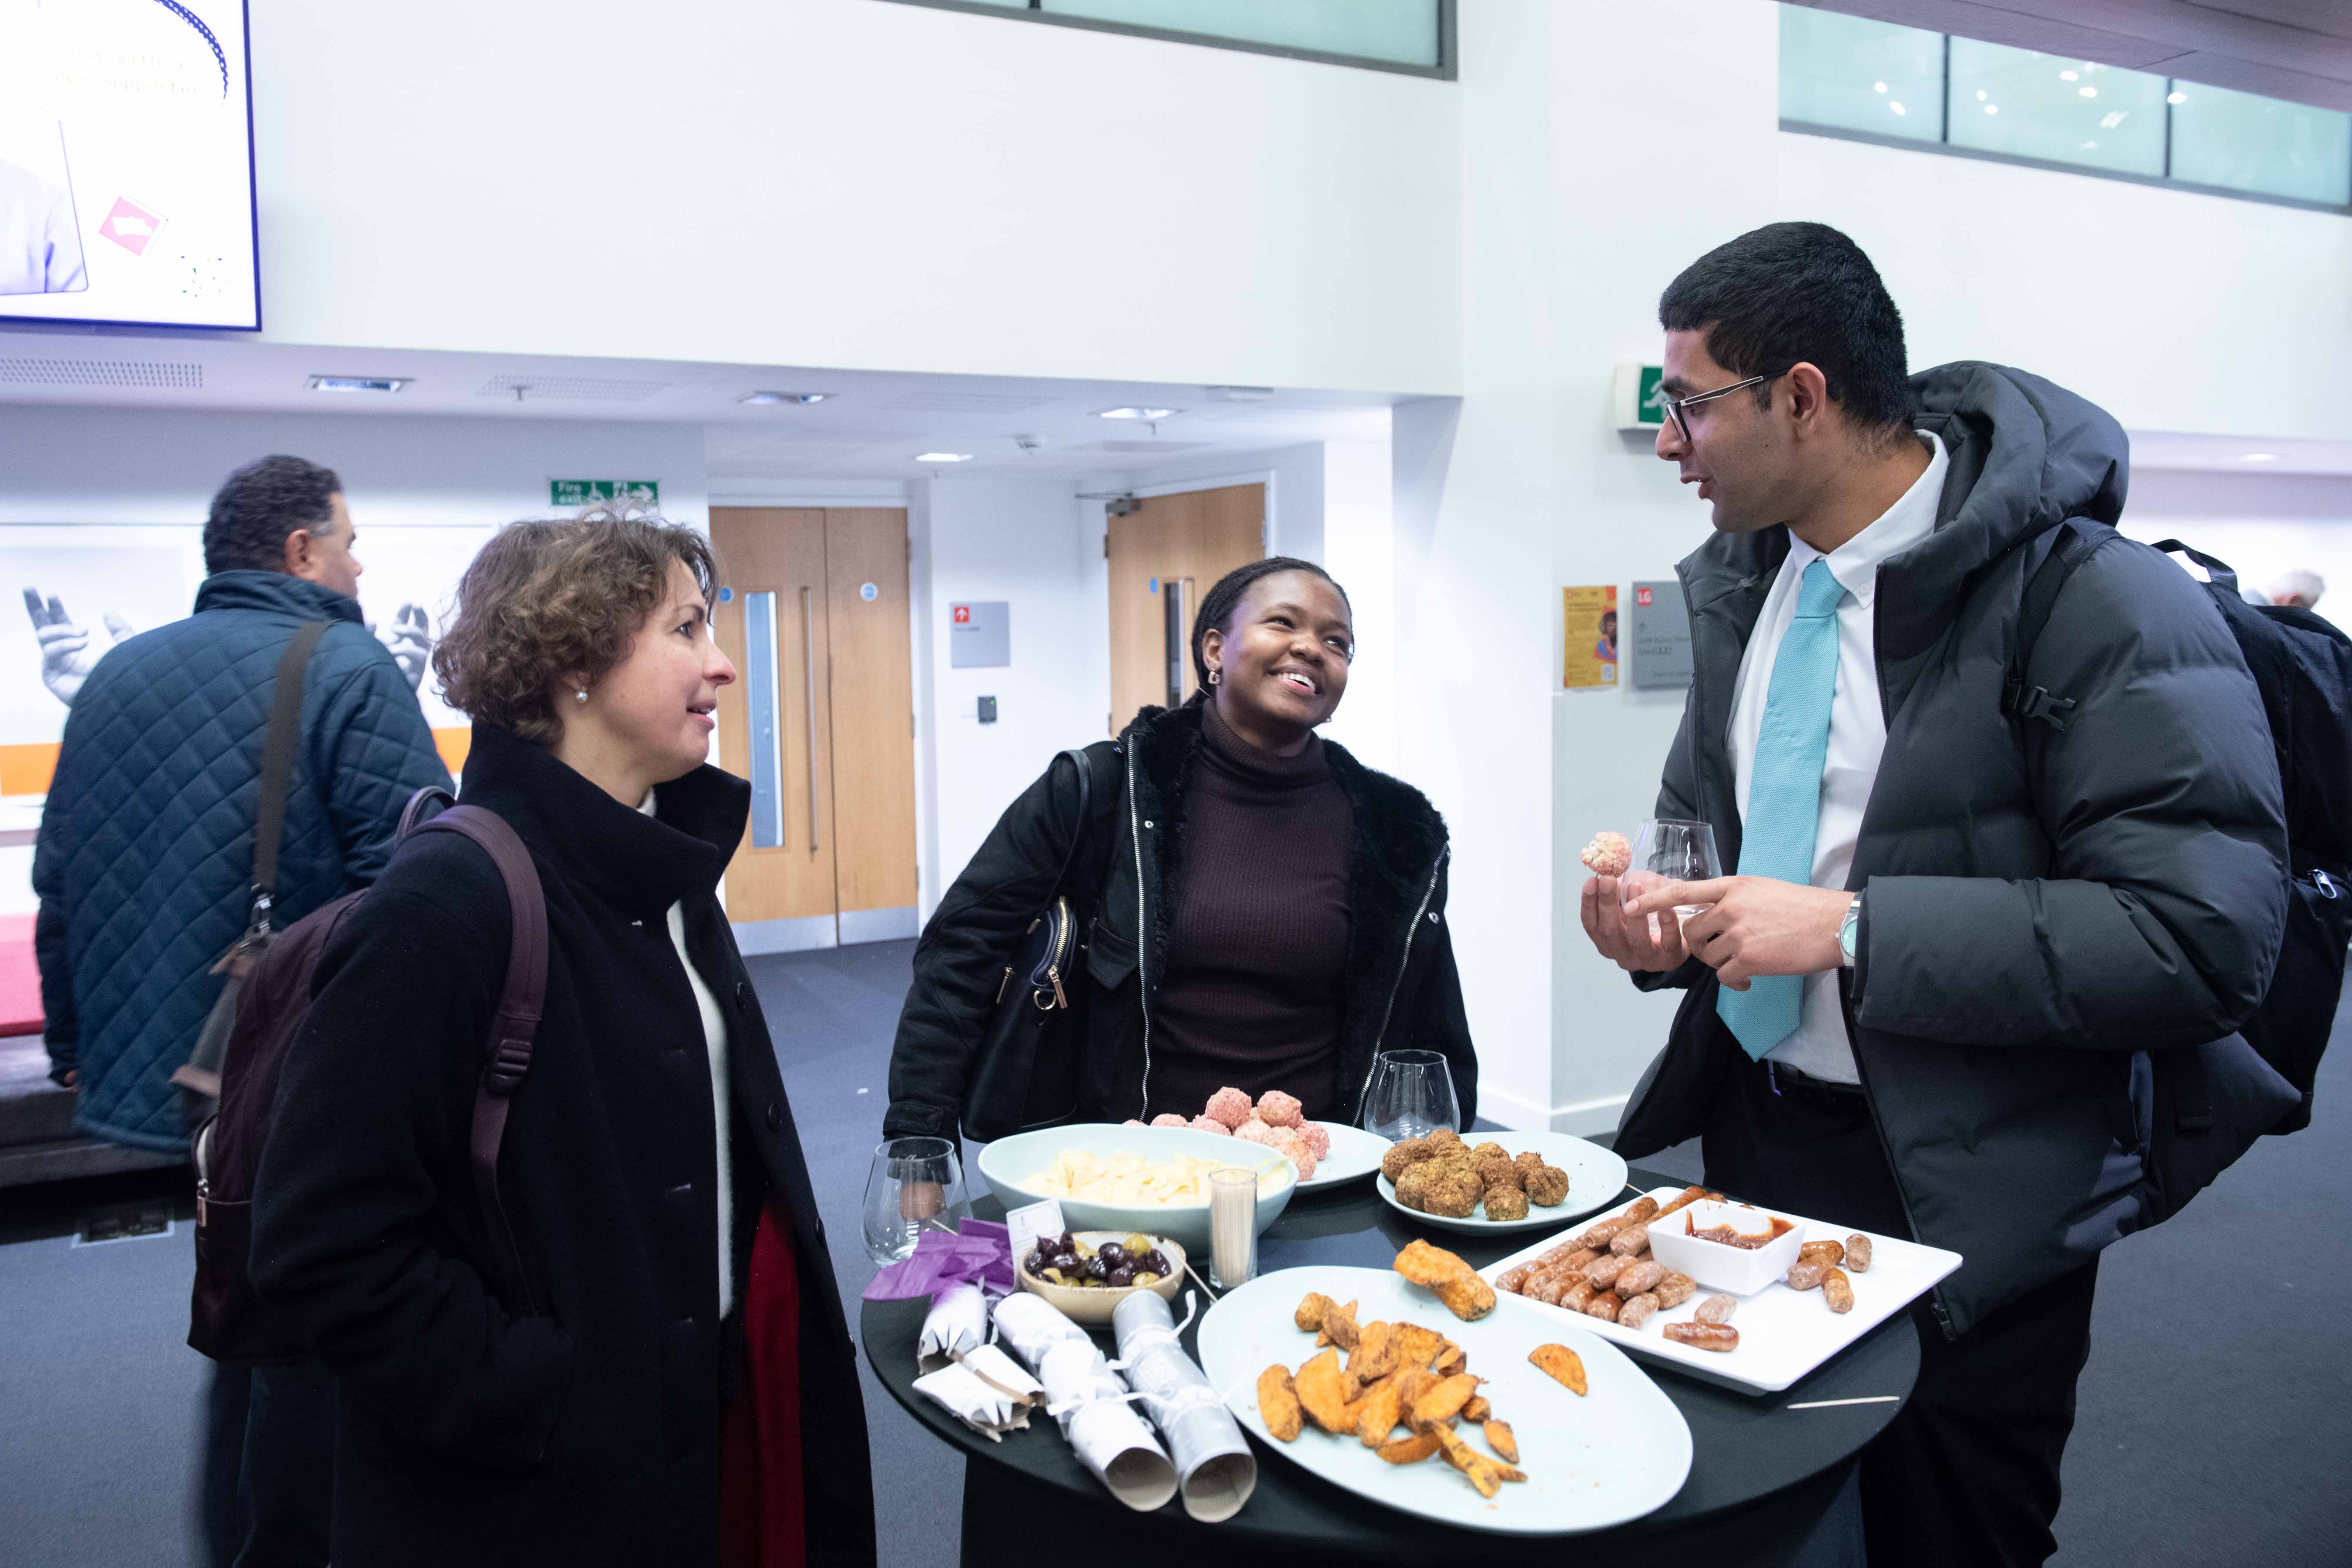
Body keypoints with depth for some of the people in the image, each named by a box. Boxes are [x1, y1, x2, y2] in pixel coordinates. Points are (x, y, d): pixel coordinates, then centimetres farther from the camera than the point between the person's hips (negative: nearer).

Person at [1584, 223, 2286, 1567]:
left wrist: (1853, 932, -27)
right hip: (1751, 1145, 7)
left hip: (1963, 1196, -6)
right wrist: (1659, 913, -6)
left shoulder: (2094, 604, -20)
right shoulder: (1743, 583, 3)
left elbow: (2207, 938, -24)